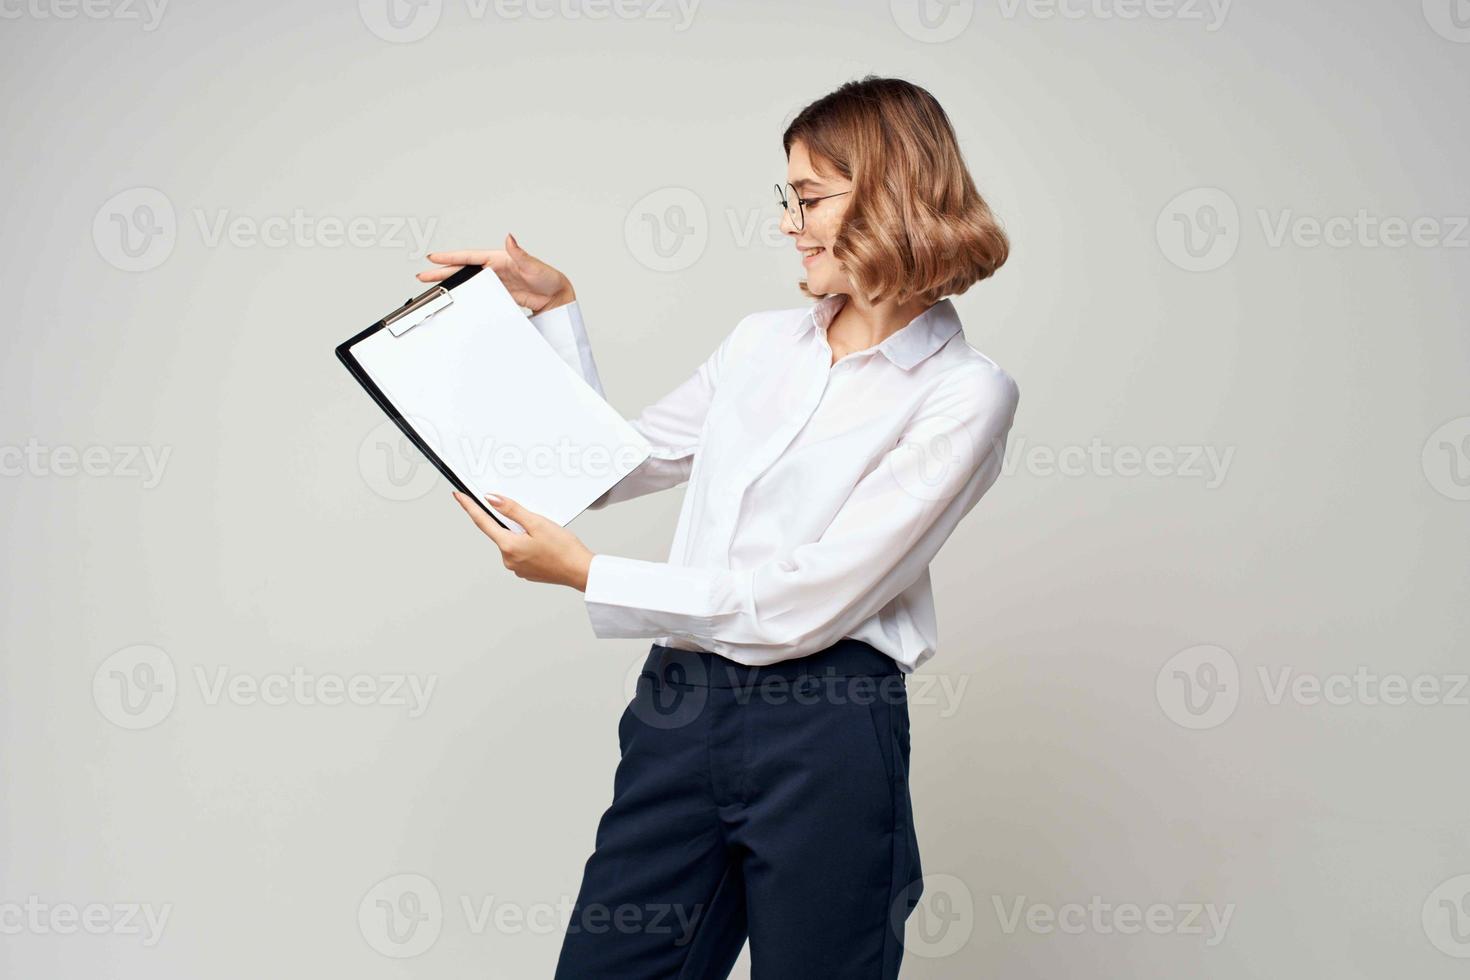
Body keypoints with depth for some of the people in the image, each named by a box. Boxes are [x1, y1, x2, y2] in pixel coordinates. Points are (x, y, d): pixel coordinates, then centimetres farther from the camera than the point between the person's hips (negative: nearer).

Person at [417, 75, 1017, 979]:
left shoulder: (964, 394, -8)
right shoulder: (764, 342, 13)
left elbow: (804, 605, -15)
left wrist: (586, 573, -13)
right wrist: (556, 310, 16)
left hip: (823, 738, -5)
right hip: (681, 710, 5)